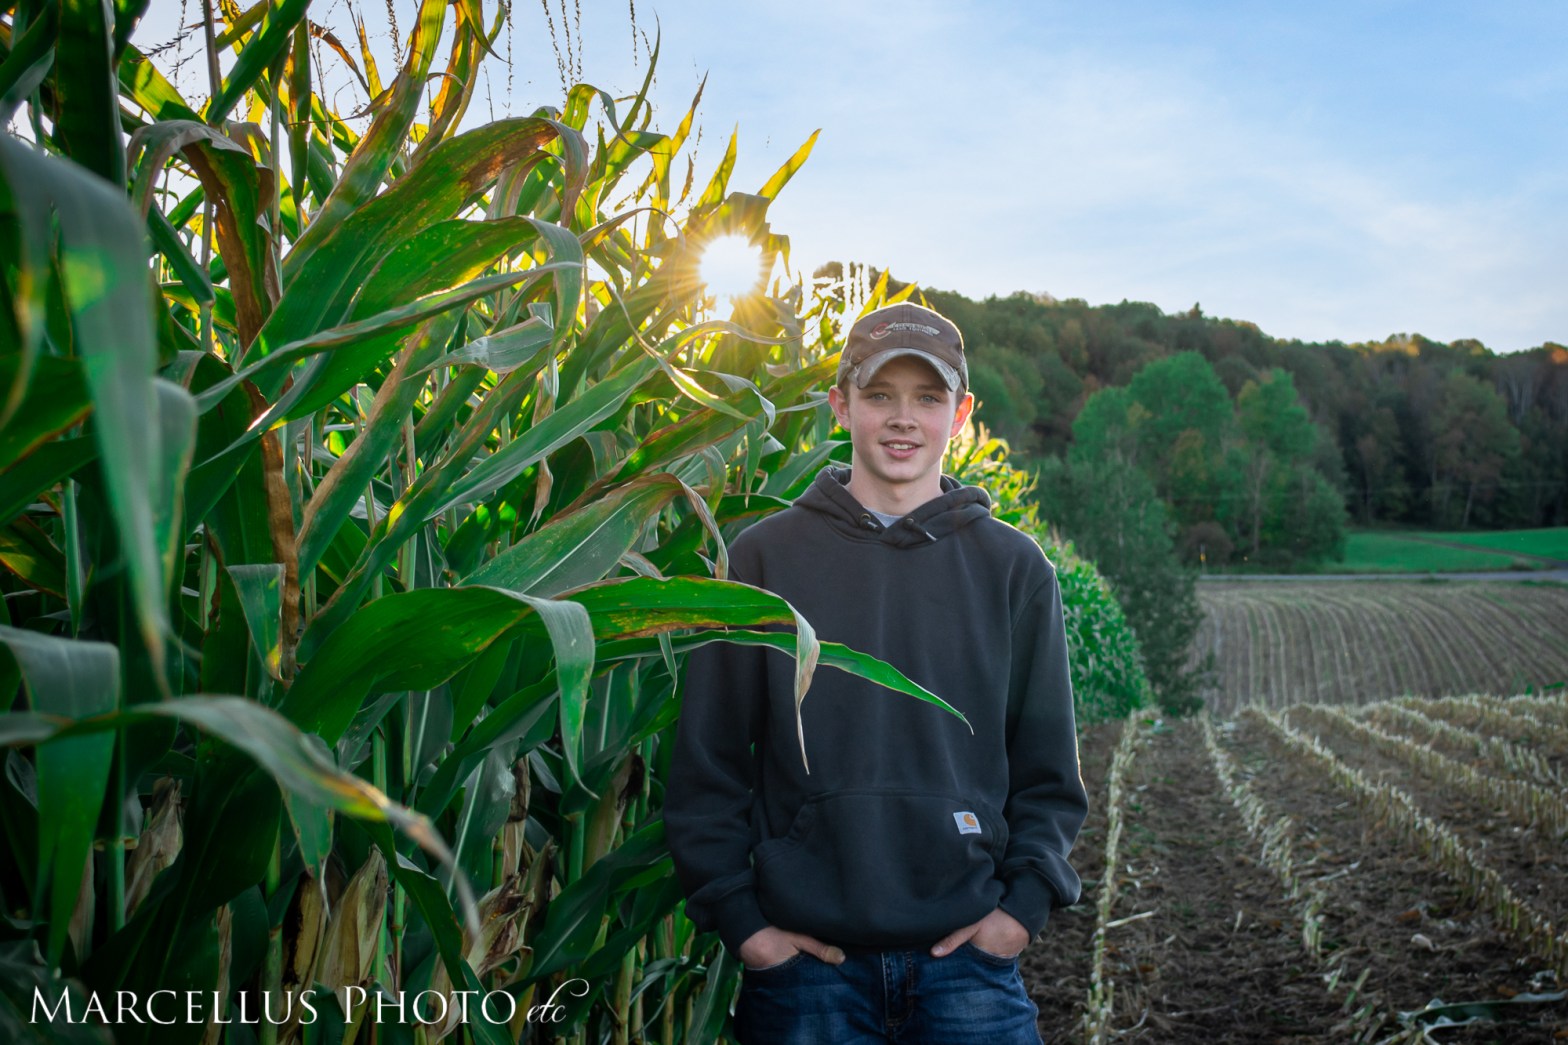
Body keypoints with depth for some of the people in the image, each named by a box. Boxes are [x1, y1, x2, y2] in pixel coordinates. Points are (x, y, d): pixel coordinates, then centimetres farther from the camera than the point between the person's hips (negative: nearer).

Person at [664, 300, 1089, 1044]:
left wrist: (1026, 902, -2)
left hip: (969, 956, 1)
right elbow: (706, 762, 1)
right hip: (802, 957, 0)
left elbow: (1047, 768, 9)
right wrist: (735, 915, -4)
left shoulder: (1013, 568, 5)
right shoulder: (763, 558, 0)